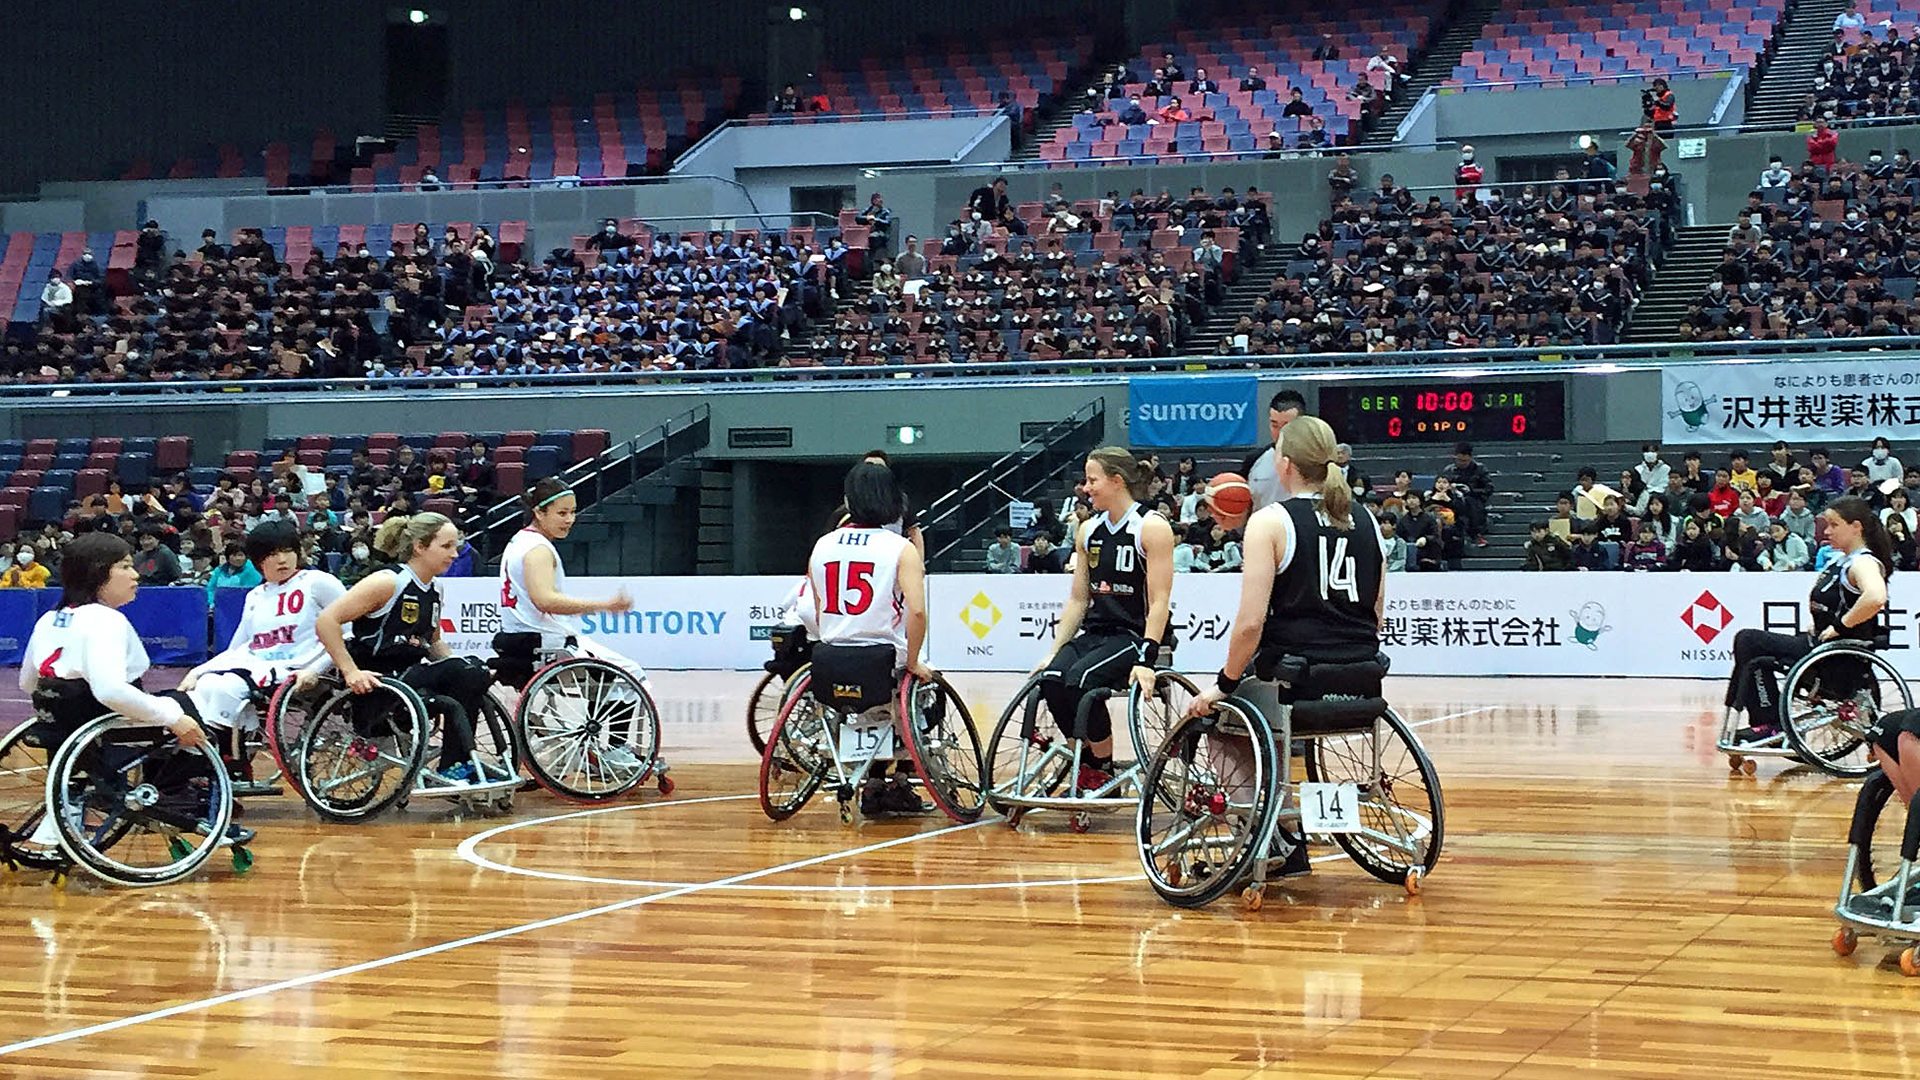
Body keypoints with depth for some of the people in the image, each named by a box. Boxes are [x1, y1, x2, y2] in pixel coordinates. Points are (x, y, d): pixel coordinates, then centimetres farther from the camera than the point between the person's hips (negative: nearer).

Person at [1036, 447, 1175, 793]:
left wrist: (1146, 659, -22)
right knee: (1050, 679, -23)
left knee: (1080, 679, -30)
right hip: (1095, 632, 6)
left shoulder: (1152, 528, -8)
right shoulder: (1088, 533, 13)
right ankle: (1087, 762, -5)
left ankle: (1104, 772, -12)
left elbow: (1159, 602, -13)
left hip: (1135, 634, -6)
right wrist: (1054, 651, 8)